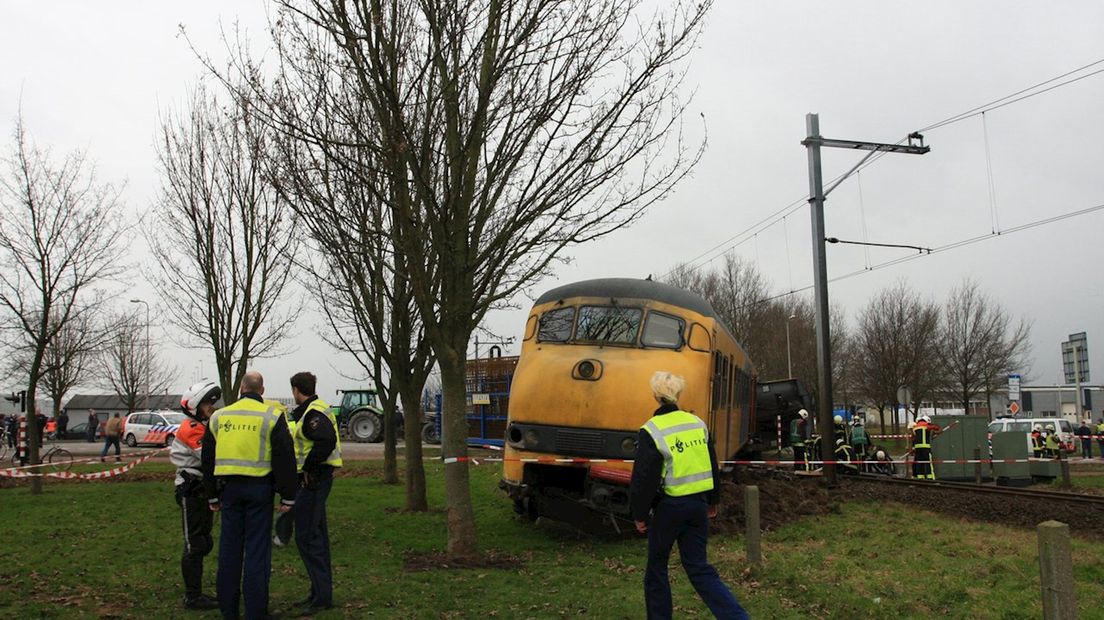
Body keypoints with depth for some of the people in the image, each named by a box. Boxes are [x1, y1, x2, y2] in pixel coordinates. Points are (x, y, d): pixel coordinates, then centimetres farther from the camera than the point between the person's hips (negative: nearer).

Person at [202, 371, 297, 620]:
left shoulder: (219, 417, 9)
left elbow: (208, 459, 15)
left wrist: (212, 496, 22)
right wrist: (287, 496, -2)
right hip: (259, 487, -3)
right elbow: (285, 459, -6)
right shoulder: (271, 417, -4)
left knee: (229, 547, 12)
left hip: (229, 487, 4)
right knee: (257, 548, 1)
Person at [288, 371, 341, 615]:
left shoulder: (313, 413, -16)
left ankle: (322, 596, -4)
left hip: (312, 479, -11)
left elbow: (325, 441, -31)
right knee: (316, 534, 16)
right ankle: (321, 591, 26)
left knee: (307, 536, -8)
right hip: (315, 479, 11)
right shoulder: (317, 409, 16)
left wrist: (308, 467, -21)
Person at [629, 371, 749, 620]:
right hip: (698, 504, 6)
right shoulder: (698, 424, 4)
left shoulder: (651, 432, -14)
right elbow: (712, 466, 13)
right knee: (699, 567, 11)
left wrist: (640, 514, -2)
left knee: (656, 567, 13)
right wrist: (713, 502, 23)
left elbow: (644, 478, -13)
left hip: (669, 507, -5)